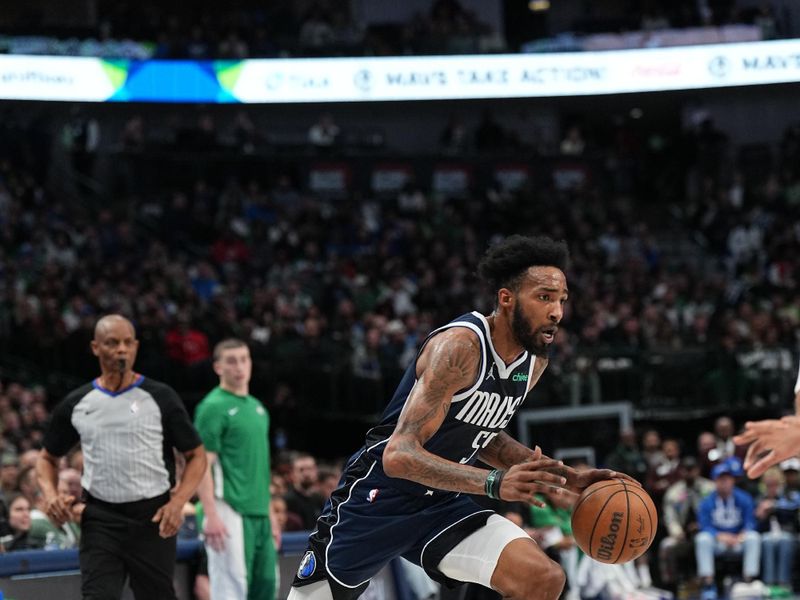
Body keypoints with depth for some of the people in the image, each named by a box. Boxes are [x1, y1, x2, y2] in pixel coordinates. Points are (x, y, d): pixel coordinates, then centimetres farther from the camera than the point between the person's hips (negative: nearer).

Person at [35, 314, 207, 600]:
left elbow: (196, 455, 3)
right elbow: (47, 457, 19)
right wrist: (51, 495, -2)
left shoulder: (160, 397, -1)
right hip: (99, 520, 1)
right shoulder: (76, 404, 7)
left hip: (153, 519, -1)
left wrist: (178, 502, -13)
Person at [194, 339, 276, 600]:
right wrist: (211, 516, -21)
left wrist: (270, 513, 18)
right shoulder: (214, 407, -7)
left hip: (260, 514, 8)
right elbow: (202, 465, -13)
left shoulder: (257, 407, 17)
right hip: (230, 512, -8)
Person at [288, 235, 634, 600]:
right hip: (377, 499, -7)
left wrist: (569, 478, 7)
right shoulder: (460, 346, -25)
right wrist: (495, 483, -43)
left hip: (442, 505, 7)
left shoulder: (534, 361, 1)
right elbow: (399, 454, -32)